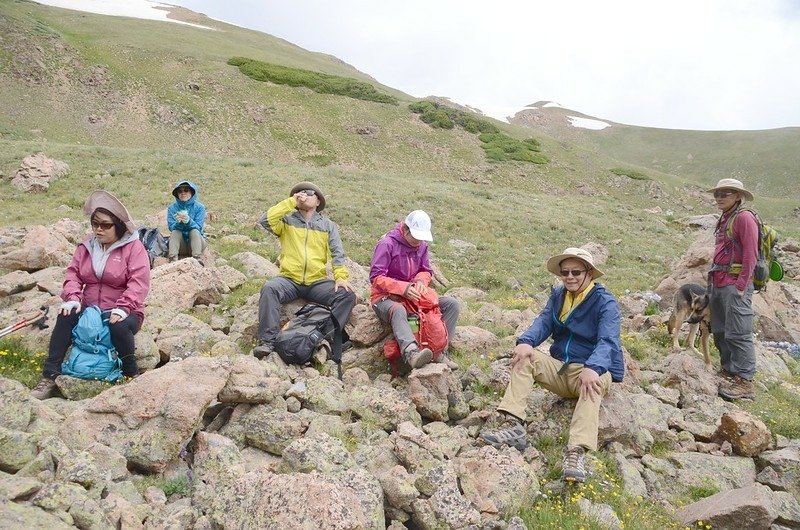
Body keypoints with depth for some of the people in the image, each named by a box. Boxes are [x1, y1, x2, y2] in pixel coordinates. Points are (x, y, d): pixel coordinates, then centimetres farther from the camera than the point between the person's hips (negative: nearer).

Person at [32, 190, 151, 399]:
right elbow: (73, 274, 5)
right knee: (65, 318, -24)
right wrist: (73, 298, -15)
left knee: (119, 327, -37)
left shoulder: (134, 247, -8)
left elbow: (139, 282, -18)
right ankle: (50, 377, -21)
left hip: (121, 313, -4)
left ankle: (132, 377, -17)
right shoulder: (86, 246, 9)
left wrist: (123, 307, -31)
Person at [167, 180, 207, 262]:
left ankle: (197, 259, -47)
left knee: (194, 231, -28)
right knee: (175, 232, -26)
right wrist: (179, 222, -31)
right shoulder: (172, 208, 0)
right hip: (180, 244, 1)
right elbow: (171, 227, -8)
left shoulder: (199, 207, -4)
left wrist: (188, 221, -35)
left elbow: (199, 227, -13)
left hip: (196, 240, -1)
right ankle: (173, 259, -45)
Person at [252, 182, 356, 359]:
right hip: (289, 279, -1)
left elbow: (337, 253, 5)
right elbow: (265, 220, -8)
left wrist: (340, 276, -12)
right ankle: (268, 340, -29)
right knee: (269, 289, -31)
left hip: (317, 281, 1)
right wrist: (290, 202, -5)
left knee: (347, 295, -22)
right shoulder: (287, 220, 12)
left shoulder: (328, 225, 15)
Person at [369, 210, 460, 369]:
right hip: (385, 298, -6)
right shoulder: (387, 244, -14)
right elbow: (376, 277, -19)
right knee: (398, 310, -43)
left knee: (452, 304, -11)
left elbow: (426, 271, 14)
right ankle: (411, 352, -64)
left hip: (413, 296, 6)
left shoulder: (422, 246, 6)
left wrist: (421, 280, -12)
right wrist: (403, 288, -30)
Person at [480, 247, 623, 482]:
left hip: (592, 369, -5)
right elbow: (543, 322, -6)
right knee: (524, 357, -18)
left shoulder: (605, 302, -10)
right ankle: (513, 426, -31)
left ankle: (576, 451, -52)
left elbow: (607, 341, -25)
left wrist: (593, 368, -46)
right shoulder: (558, 295, 8)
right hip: (560, 367, 5)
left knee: (593, 383, -38)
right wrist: (526, 342, -30)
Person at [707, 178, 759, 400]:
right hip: (718, 284, 9)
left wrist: (741, 285, -17)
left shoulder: (744, 218, -8)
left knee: (738, 333, -9)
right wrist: (714, 279, 15)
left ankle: (745, 381, -5)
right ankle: (728, 369, 27)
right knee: (720, 331, 15)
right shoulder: (724, 220, 18)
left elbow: (750, 254, -14)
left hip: (735, 285, -9)